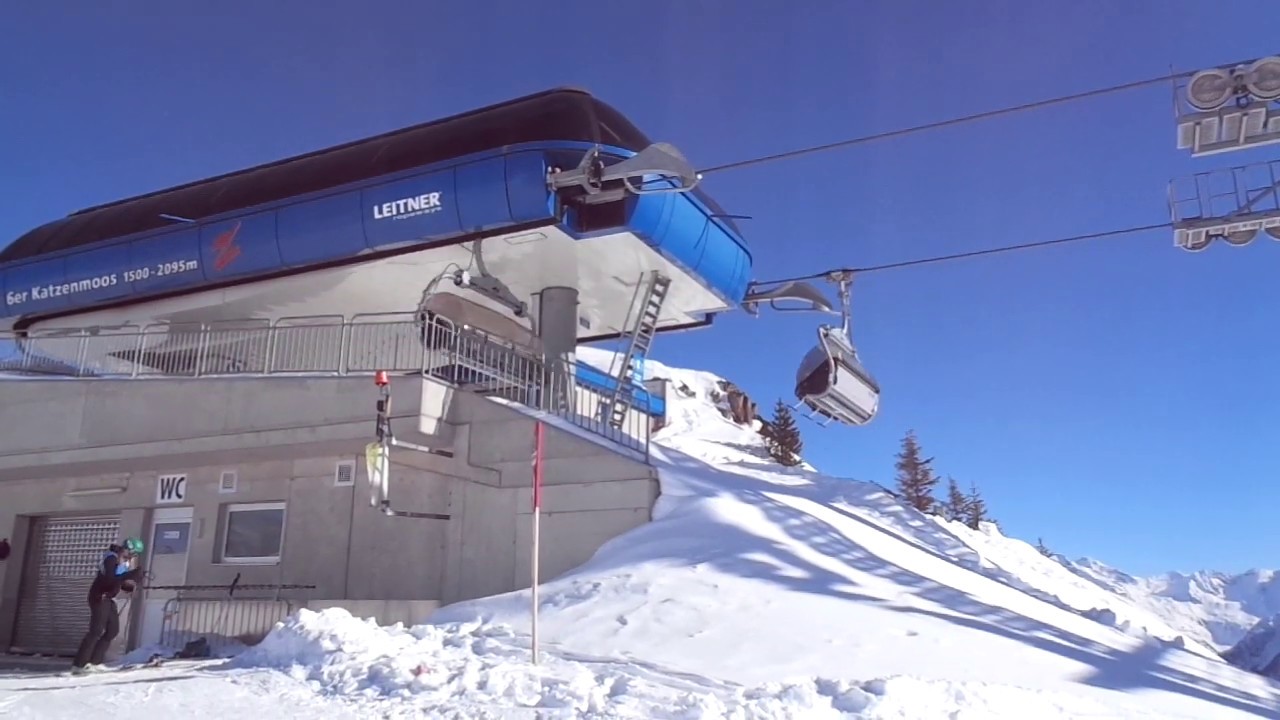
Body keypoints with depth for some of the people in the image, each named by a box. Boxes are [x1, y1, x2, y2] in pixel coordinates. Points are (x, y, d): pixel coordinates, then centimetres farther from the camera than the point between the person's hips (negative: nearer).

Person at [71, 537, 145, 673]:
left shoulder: (126, 561, 9)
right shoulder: (111, 559, -18)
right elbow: (110, 579, -32)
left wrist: (130, 586, -7)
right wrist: (131, 574, -35)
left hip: (109, 599, 9)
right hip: (99, 597, -9)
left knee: (113, 630, 6)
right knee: (96, 630, -15)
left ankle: (94, 661, 10)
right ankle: (79, 664, -13)